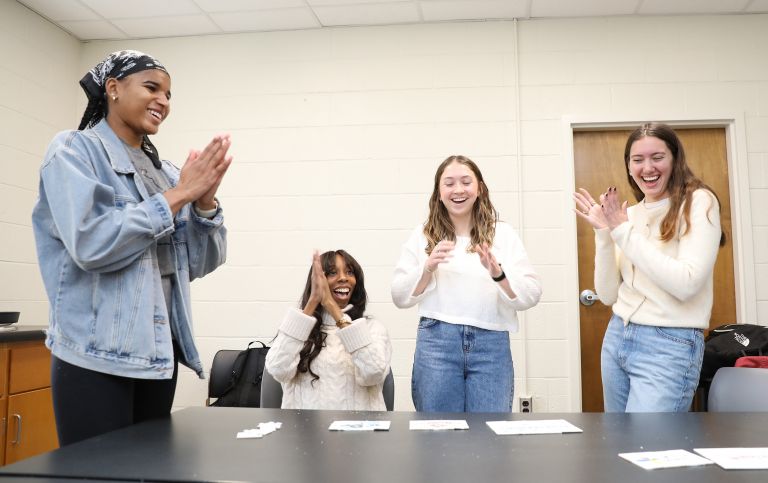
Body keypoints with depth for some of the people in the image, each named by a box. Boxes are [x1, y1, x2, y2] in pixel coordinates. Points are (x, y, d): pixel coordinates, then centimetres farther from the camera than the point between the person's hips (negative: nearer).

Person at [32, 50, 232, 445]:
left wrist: (205, 200, -7)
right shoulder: (74, 151, -4)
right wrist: (178, 194, -15)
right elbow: (91, 244, -20)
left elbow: (200, 263, 10)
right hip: (98, 354, -6)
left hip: (159, 351, 6)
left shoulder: (164, 171, 12)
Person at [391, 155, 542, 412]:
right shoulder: (422, 236, 8)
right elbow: (399, 297, 6)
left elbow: (531, 296, 0)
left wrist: (498, 274, -18)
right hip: (436, 342, 0)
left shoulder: (503, 234, 7)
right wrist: (428, 268, -10)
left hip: (492, 345, 0)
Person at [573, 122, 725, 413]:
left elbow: (686, 284, -20)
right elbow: (609, 295, 5)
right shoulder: (628, 215, 7)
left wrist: (623, 230, -15)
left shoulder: (699, 202, -7)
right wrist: (604, 233, -6)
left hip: (670, 347, -6)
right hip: (617, 337, 6)